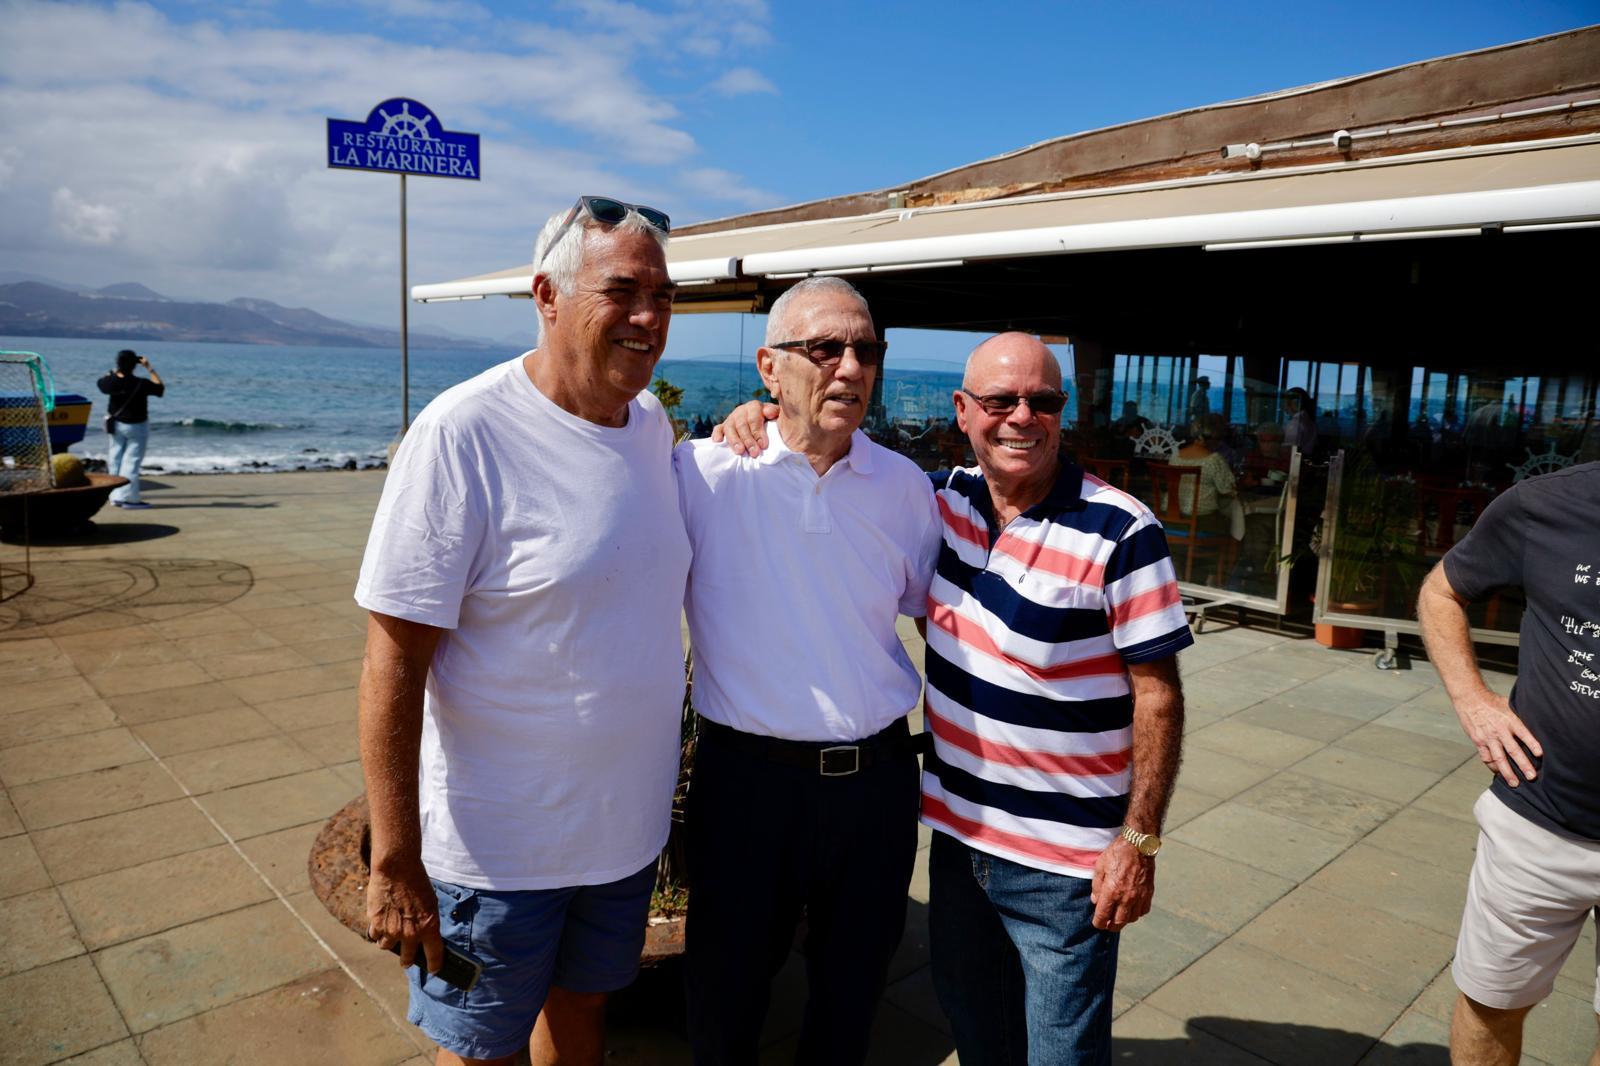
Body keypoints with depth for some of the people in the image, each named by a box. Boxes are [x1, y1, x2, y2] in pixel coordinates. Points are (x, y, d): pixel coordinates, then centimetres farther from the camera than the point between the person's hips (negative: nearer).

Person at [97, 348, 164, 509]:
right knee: (131, 462, -3)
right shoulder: (141, 384, -22)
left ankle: (117, 495, 21)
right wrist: (149, 368, -6)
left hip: (116, 424, 5)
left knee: (116, 459, 15)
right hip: (136, 426, -5)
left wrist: (116, 370, 13)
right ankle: (129, 498, -2)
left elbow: (101, 382, 16)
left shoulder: (111, 381, -8)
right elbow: (161, 388, -6)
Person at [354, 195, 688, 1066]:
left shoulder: (652, 423, 0)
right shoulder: (461, 434, -21)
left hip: (629, 825, 6)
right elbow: (393, 661, -19)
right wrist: (395, 865, -17)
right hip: (498, 849, -5)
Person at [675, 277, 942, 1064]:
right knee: (726, 997, 17)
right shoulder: (703, 474, -10)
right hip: (748, 775, -3)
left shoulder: (905, 486, 2)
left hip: (878, 777, 4)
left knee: (854, 987, 23)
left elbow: (931, 606, 14)